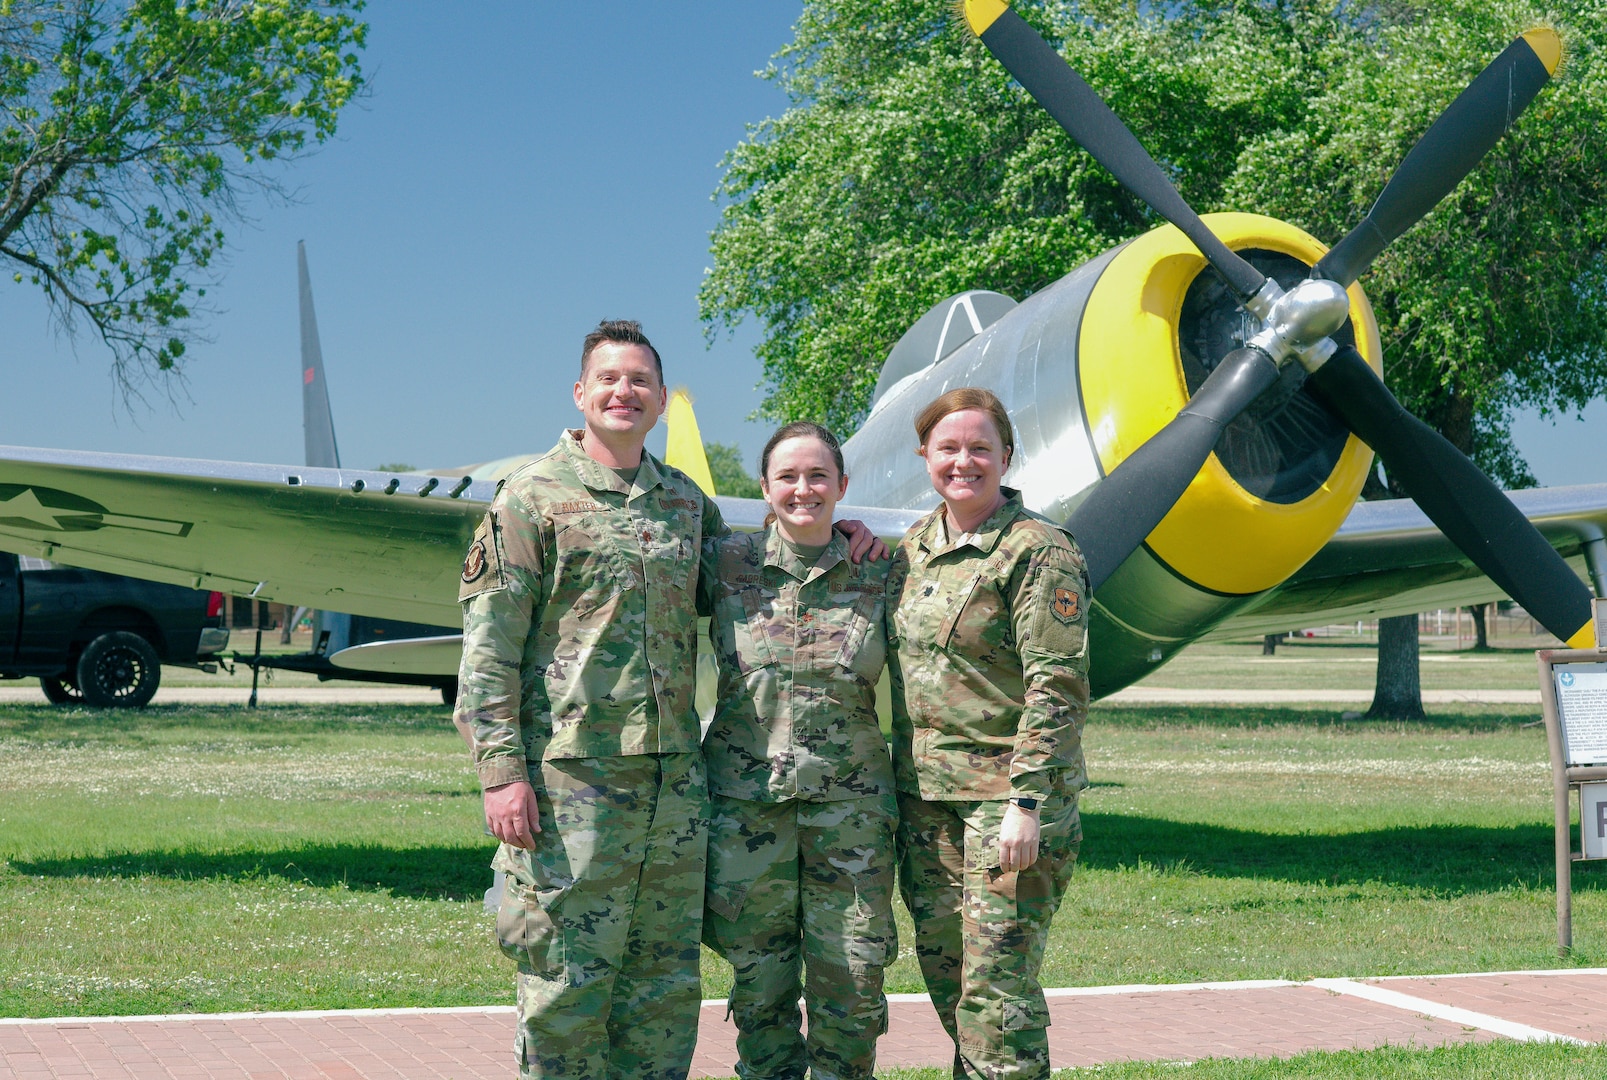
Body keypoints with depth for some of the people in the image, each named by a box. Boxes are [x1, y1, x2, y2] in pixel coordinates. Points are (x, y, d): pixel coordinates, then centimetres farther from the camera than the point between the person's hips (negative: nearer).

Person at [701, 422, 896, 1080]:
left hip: (848, 800, 1)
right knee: (760, 978, 5)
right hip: (746, 796, 0)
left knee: (851, 981, 1)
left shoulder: (876, 576, 5)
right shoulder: (727, 564, 1)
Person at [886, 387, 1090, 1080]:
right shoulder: (912, 549, 13)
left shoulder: (1038, 552, -8)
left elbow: (1057, 689, -13)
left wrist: (1027, 802, -20)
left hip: (1006, 792, -7)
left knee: (995, 986, -8)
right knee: (943, 973, 11)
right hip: (925, 795, 7)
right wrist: (899, 780, 16)